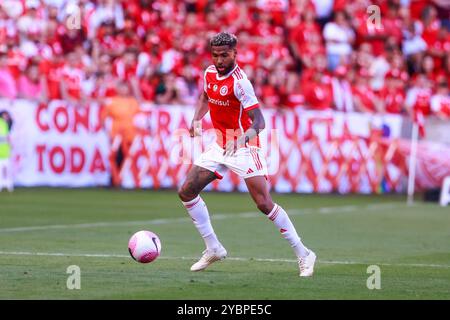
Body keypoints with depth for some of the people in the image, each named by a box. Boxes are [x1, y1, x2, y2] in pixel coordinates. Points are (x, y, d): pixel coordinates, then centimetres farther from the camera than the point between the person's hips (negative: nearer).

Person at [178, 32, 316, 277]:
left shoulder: (239, 82, -22)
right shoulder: (210, 74, 1)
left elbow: (259, 121, -27)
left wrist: (243, 138, -46)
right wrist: (197, 119, 8)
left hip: (244, 147, -8)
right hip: (220, 145, 8)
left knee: (264, 204, -16)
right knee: (186, 192, 2)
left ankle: (303, 254, -4)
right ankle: (213, 249, 14)